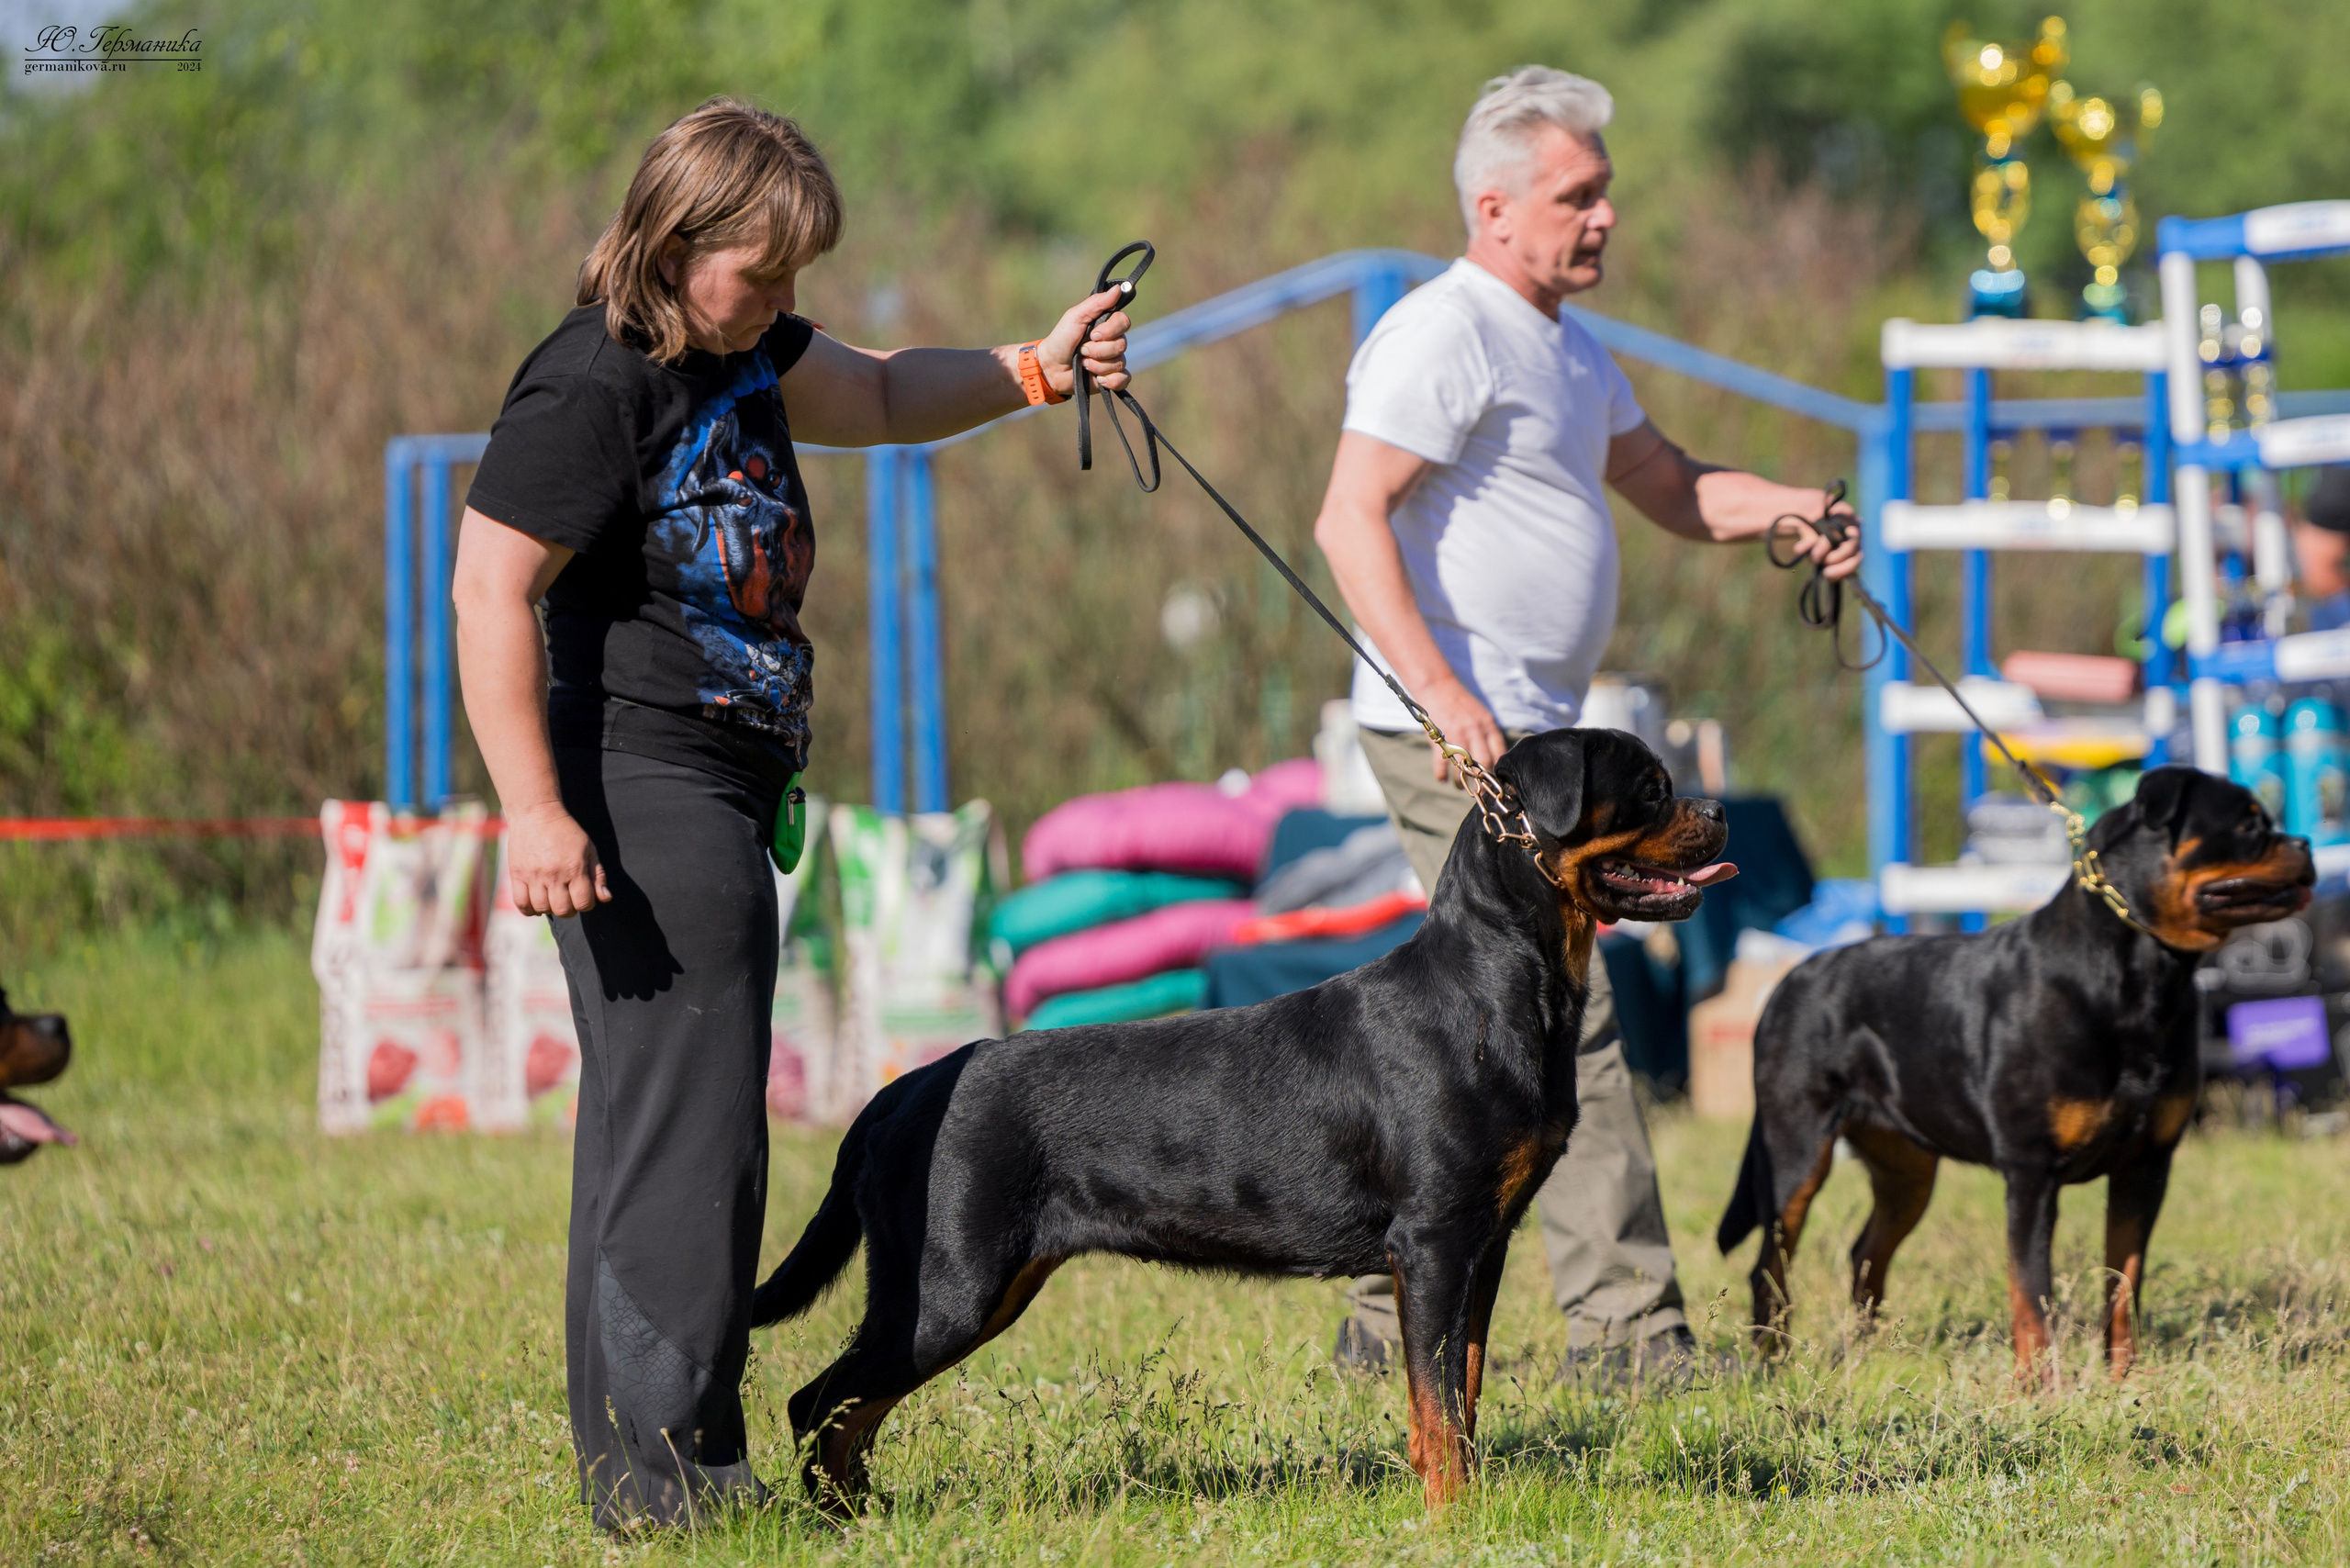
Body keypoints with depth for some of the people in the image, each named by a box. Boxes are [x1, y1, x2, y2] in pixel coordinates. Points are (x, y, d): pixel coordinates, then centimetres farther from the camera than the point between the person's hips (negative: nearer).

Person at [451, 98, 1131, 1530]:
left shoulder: (743, 343, 13)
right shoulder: (594, 387, -16)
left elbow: (882, 398, 30)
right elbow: (492, 589, -20)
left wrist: (1037, 371, 13)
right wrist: (534, 809, -25)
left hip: (720, 800, 10)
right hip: (645, 793, -10)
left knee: (649, 1129, 12)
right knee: (687, 1132, -11)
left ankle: (628, 1466, 17)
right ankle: (670, 1472, -10)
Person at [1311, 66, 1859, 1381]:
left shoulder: (1568, 349, 20)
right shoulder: (1444, 336, -11)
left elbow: (1672, 487, 27)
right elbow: (1353, 521, -18)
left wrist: (1788, 511, 5)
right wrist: (1443, 697, -27)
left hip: (1528, 737, 10)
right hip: (1461, 739, -10)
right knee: (1565, 1023, -12)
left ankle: (1391, 1316, 16)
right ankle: (1626, 1322, -11)